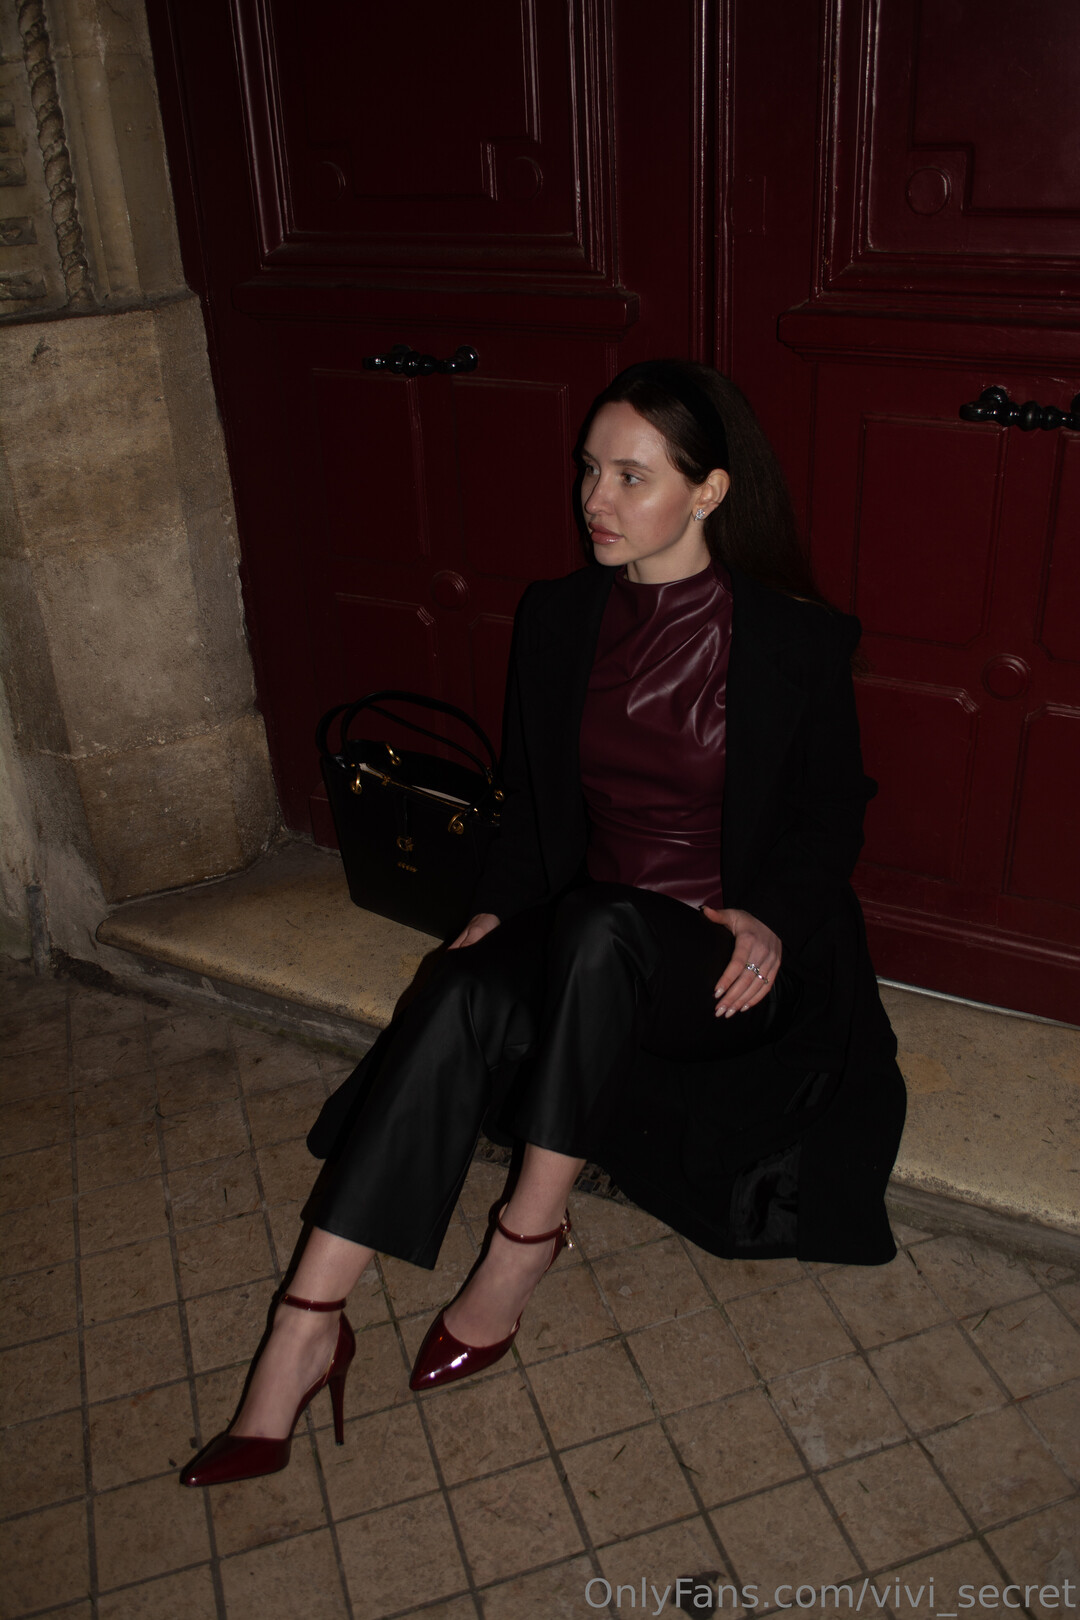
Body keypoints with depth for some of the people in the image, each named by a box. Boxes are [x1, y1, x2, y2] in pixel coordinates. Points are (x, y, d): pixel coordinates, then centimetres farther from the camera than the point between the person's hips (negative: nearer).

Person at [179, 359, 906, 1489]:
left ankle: (528, 1231, -18)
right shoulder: (558, 616, 4)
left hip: (728, 959, -3)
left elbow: (831, 816, 1)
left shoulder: (795, 640, -7)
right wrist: (498, 908, -5)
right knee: (459, 1000, -29)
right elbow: (530, 796, 11)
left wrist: (771, 920, -17)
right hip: (582, 942, 3)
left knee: (596, 930, -36)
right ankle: (305, 1328, -24)